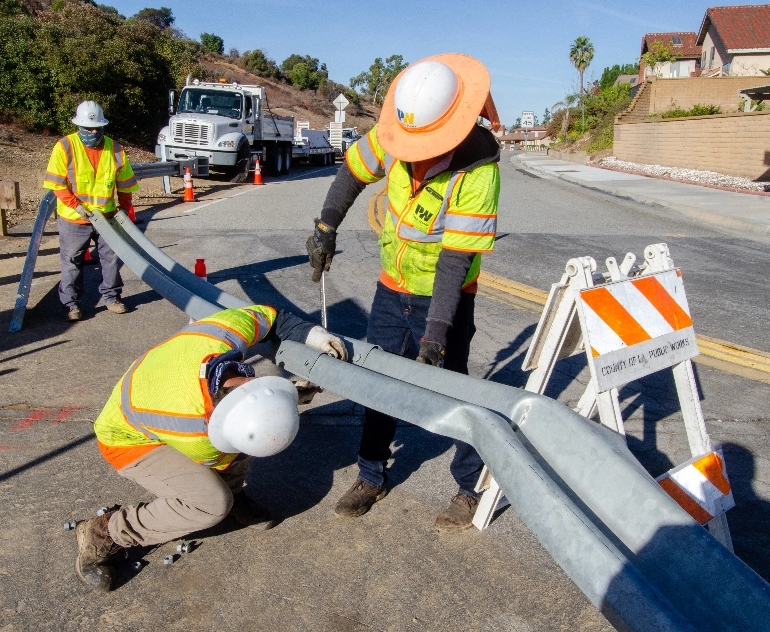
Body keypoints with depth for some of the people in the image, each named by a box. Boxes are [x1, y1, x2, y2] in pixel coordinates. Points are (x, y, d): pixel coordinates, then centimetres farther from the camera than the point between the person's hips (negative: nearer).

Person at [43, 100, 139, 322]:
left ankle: (111, 296, 27)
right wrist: (76, 205, -16)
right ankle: (71, 303, 17)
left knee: (111, 257, 10)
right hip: (73, 219, -2)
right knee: (72, 261, 6)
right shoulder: (65, 146, -9)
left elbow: (125, 183, 8)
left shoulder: (114, 148, 0)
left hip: (107, 216, 3)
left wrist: (125, 209, 7)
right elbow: (56, 183, -10)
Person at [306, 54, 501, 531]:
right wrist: (326, 228, 3)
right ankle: (372, 477, 31)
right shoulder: (394, 133, -13)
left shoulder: (478, 169, -27)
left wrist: (437, 329, -29)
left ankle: (471, 488, 23)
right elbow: (354, 171, 6)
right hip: (392, 288, 5)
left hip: (445, 297, -5)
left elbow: (456, 258, -28)